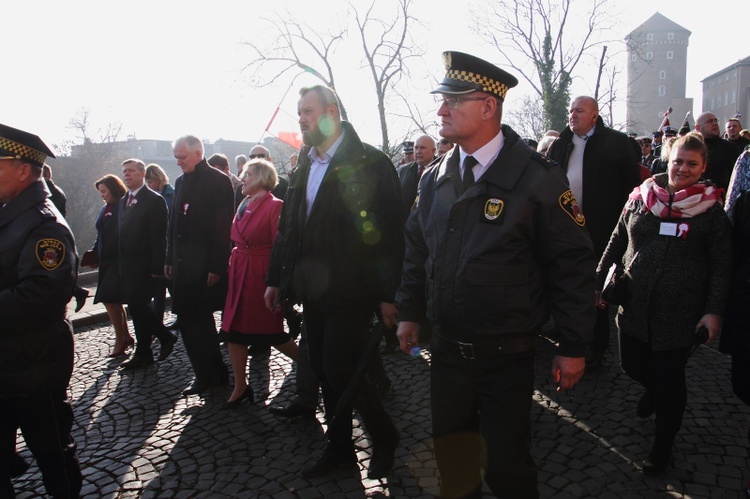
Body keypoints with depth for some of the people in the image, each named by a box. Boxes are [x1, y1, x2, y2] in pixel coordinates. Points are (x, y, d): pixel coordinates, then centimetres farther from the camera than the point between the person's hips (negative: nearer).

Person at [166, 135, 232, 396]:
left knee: (195, 318, -3)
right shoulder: (181, 181, 15)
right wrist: (170, 259, 14)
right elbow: (174, 223, 17)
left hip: (205, 264, -7)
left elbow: (223, 226, -14)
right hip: (183, 262, 7)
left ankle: (209, 375, 11)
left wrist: (216, 266, -17)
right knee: (192, 318, 9)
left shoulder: (218, 181, -9)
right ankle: (214, 373, 21)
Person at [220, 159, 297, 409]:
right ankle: (240, 387, 20)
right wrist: (232, 266, 6)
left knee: (271, 332, 2)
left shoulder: (274, 206, -13)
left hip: (262, 274, -8)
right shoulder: (244, 206, 13)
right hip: (239, 274, 8)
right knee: (234, 331, 8)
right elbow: (237, 242, 15)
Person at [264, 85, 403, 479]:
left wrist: (389, 294, -15)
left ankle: (384, 436, 21)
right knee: (324, 371, 14)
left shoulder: (368, 162, -10)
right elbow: (288, 227, 16)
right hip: (313, 290, 7)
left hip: (350, 292, -7)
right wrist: (276, 279, 15)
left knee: (340, 371, -6)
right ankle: (339, 447, 32)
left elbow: (389, 231, -14)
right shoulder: (305, 166, 12)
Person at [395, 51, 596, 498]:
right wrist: (410, 313, 13)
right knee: (452, 455, 20)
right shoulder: (435, 179, 3)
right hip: (447, 349, 5)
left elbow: (573, 264, -10)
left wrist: (574, 347, -8)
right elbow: (417, 249, 14)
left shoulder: (538, 179, -13)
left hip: (508, 357, -5)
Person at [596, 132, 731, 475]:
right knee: (632, 365, 14)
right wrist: (600, 282, 7)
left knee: (669, 379, 5)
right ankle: (655, 389, 51)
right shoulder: (640, 198, 4)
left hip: (679, 314, -3)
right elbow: (617, 243, 10)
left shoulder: (711, 209, -3)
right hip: (635, 306, 3)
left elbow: (721, 266, -3)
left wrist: (714, 310, -10)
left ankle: (663, 445, 27)